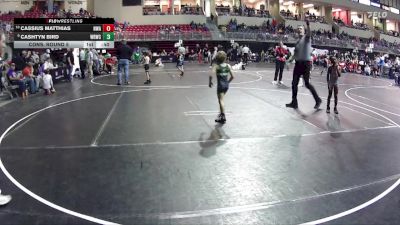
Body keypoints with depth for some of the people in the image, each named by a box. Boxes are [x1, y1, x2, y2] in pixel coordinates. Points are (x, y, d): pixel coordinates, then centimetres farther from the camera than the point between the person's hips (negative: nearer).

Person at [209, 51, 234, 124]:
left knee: (221, 100, -3)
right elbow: (232, 76, 2)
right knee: (221, 99, 22)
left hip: (220, 85, -5)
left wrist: (210, 82, -5)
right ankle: (221, 114, 31)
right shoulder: (228, 66, 2)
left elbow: (211, 75, -22)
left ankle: (223, 116, -7)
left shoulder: (217, 66, -9)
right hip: (226, 85, 5)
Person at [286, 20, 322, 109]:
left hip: (306, 62, -7)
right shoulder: (298, 42, 18)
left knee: (307, 83, -7)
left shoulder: (306, 37, -2)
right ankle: (294, 102, 13)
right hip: (298, 63, 8)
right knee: (294, 83, 5)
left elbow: (309, 33, -26)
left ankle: (318, 100, 9)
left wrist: (308, 25, -43)